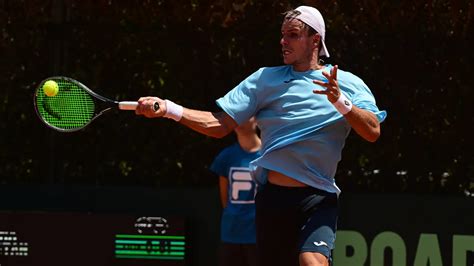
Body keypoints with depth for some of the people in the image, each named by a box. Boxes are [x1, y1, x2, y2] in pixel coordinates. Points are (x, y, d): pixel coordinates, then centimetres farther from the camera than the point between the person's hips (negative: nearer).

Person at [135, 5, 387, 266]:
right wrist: (168, 108, -6)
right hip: (272, 196, 3)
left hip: (318, 198, -3)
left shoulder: (348, 83, 3)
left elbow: (372, 132, -11)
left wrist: (341, 102, -26)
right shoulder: (266, 79, 9)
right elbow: (219, 125, 5)